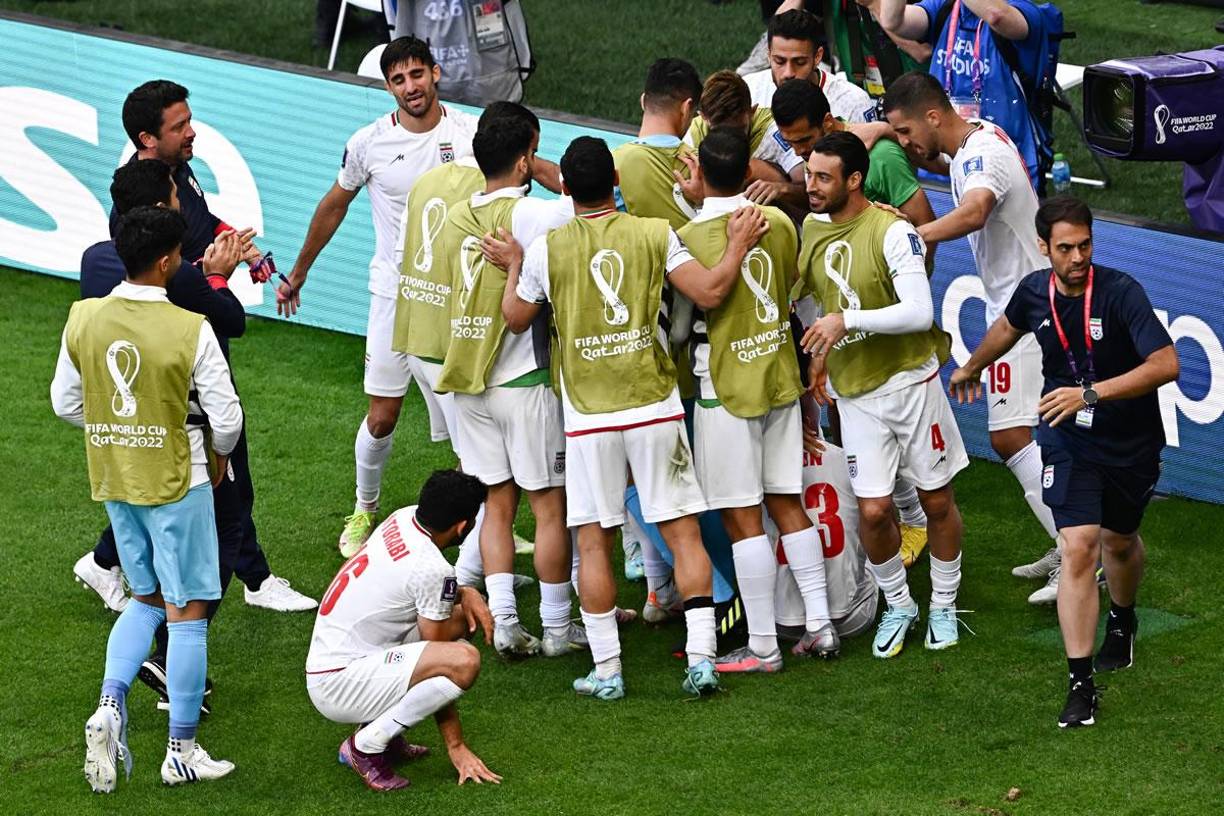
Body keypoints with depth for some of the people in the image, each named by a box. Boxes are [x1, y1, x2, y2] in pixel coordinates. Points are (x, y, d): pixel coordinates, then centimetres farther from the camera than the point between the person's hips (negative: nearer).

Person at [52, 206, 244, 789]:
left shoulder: (83, 319, -7)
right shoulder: (190, 331, -20)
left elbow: (65, 402, 5)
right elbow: (226, 418, -14)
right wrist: (218, 453, 8)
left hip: (113, 482, 5)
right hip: (176, 482, -5)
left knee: (146, 599, 22)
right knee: (187, 611, 6)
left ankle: (110, 704, 0)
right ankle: (182, 751, 12)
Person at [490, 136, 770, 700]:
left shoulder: (546, 250, -4)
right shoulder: (654, 235, -3)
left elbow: (515, 318, 8)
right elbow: (708, 291, -8)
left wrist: (514, 267, 24)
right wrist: (738, 246, 7)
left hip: (588, 416, 0)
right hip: (654, 406, 1)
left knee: (593, 541, 7)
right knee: (682, 531, 5)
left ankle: (606, 671, 6)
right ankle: (701, 658, -2)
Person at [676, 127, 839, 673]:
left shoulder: (690, 237, -18)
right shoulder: (778, 223, -1)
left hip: (726, 383, -6)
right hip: (781, 375, 6)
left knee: (742, 517, -1)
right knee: (786, 503, 14)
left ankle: (762, 647, 1)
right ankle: (820, 626, 14)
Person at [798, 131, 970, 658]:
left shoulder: (893, 233, -17)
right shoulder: (811, 228, 3)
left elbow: (920, 313, -26)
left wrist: (847, 321, -29)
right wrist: (820, 354, 11)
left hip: (910, 381, -4)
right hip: (854, 392, 4)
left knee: (937, 500, 7)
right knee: (873, 510, -2)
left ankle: (944, 606, 26)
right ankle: (897, 605, 20)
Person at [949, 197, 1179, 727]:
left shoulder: (1120, 292, -23)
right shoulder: (1034, 291, -9)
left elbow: (1166, 364, -32)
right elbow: (1007, 328, 17)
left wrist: (1091, 394, -37)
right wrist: (972, 368, 35)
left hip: (1131, 442, -1)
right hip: (1069, 441, 1)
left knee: (1120, 542, 21)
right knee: (1078, 548, -15)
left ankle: (1122, 622, 55)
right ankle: (1080, 684, -13)